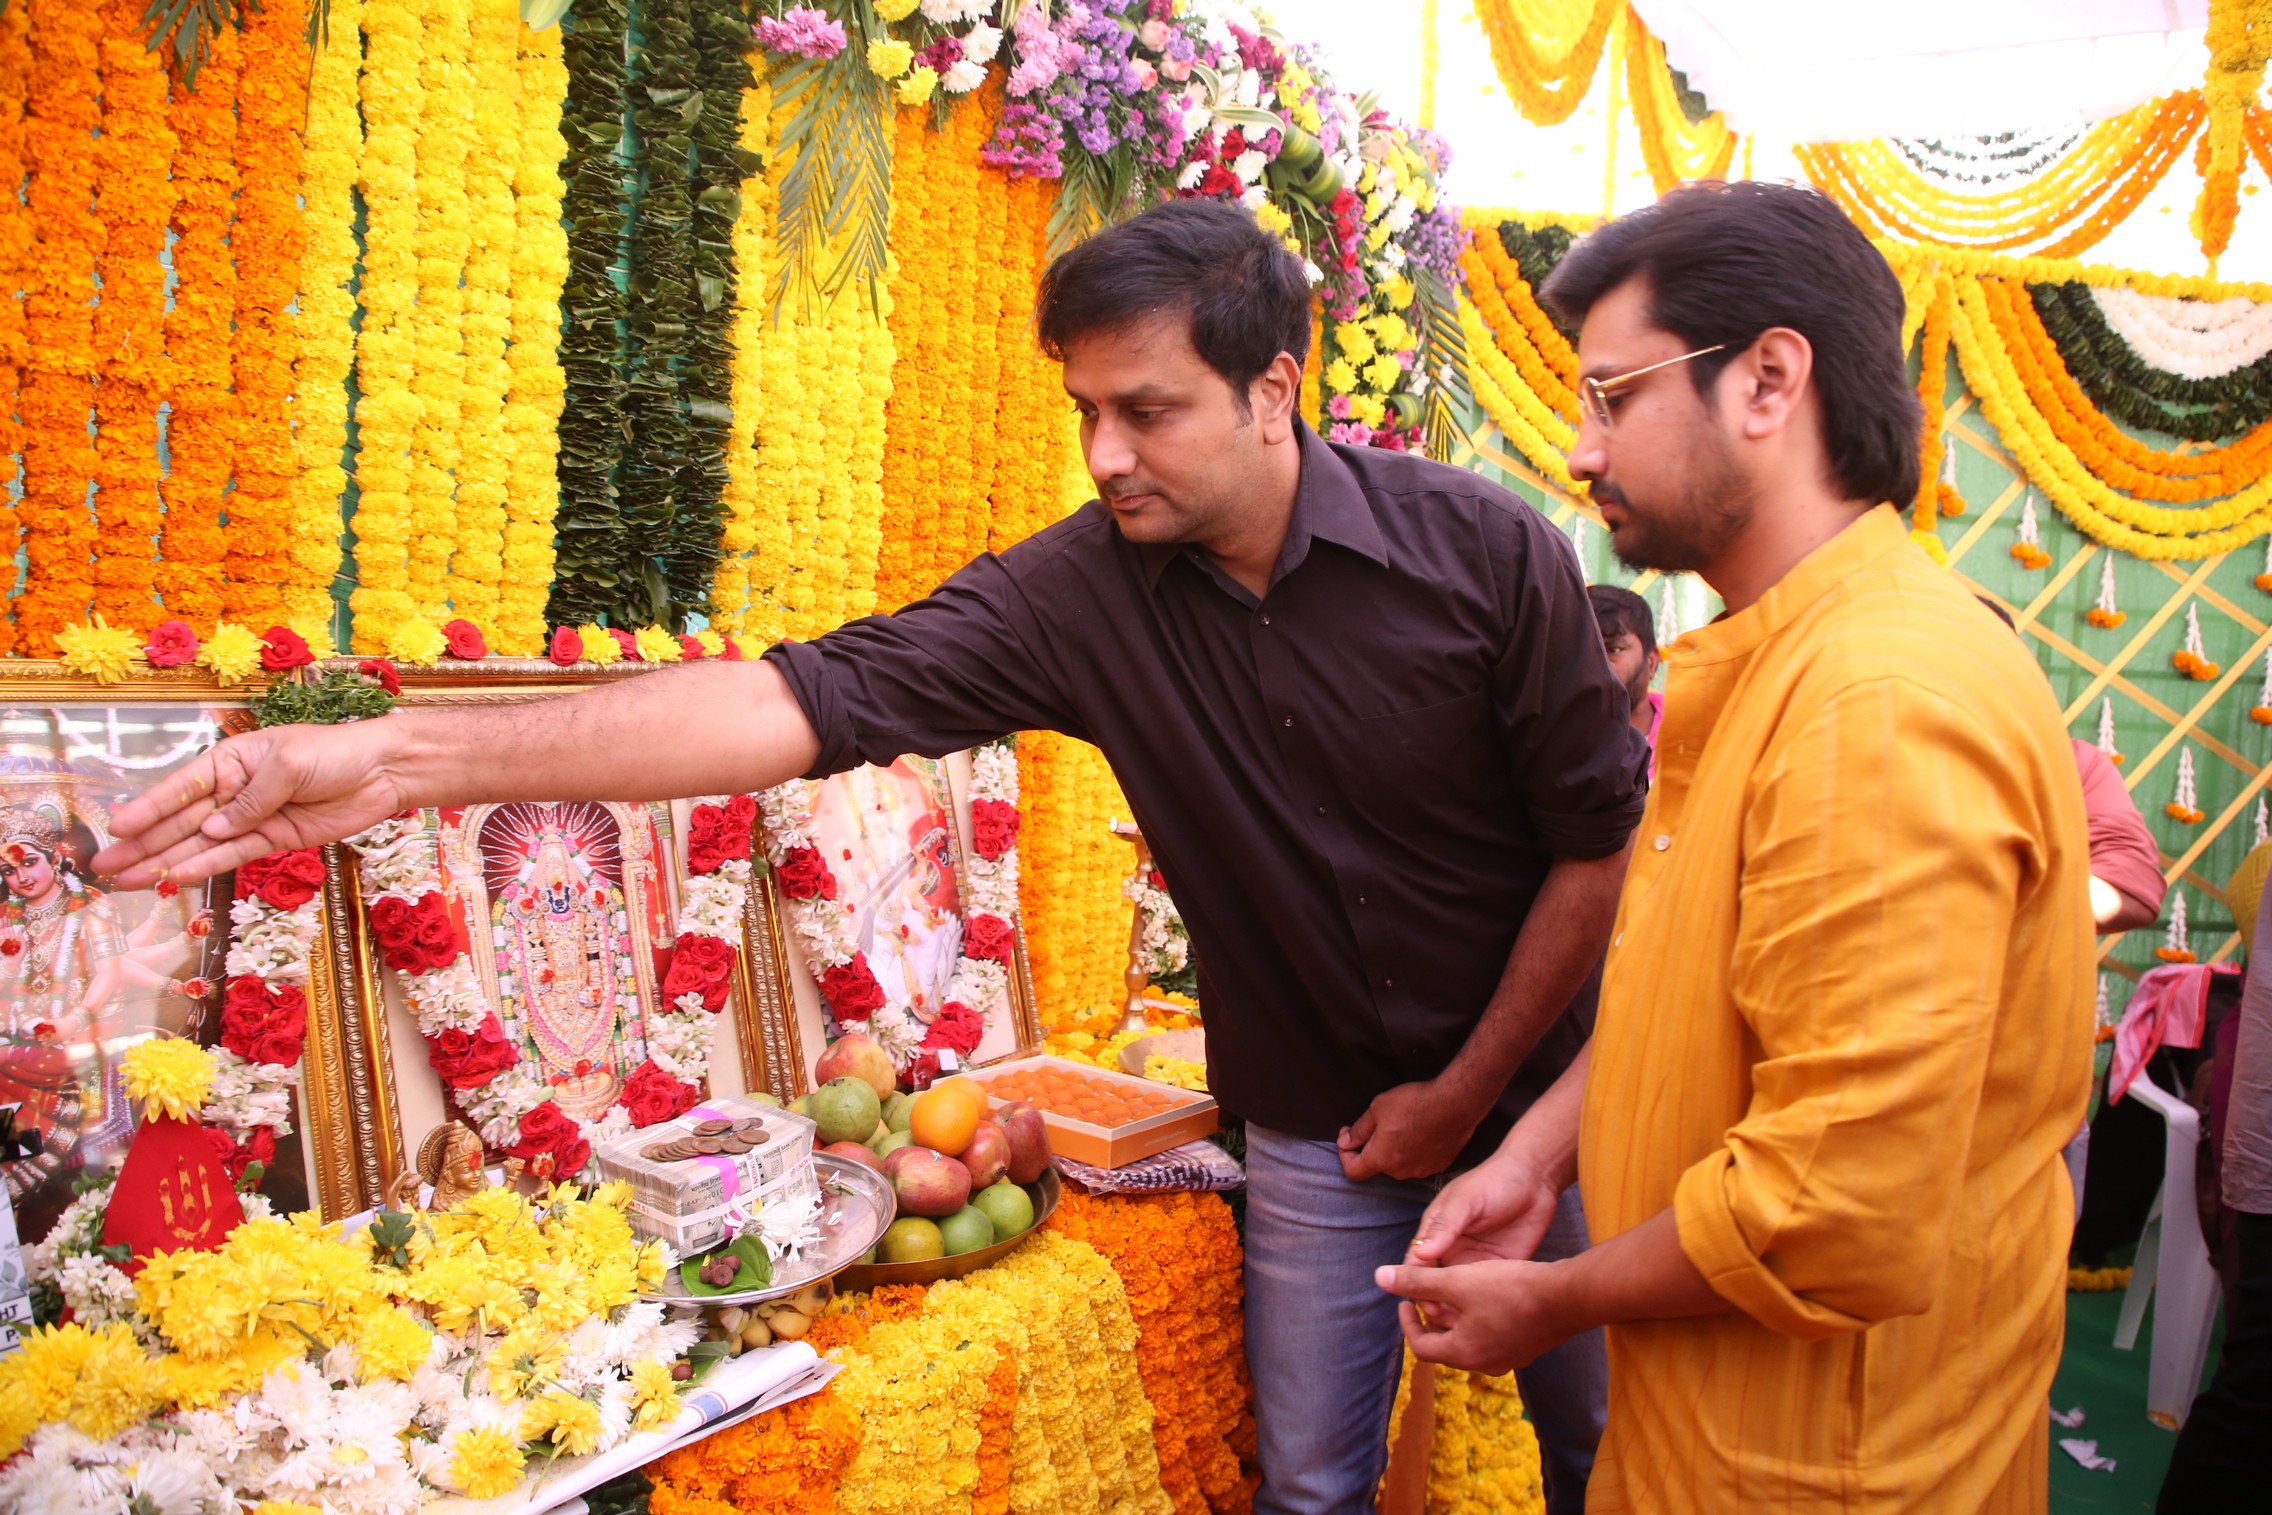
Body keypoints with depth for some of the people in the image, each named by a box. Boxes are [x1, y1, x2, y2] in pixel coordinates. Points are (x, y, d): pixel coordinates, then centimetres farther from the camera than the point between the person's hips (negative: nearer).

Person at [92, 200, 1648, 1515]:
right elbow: (810, 697, -26)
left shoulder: (1484, 550, -19)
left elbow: (1604, 836, -11)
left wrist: (1471, 1086, -10)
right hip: (1315, 1127, 1)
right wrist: (405, 754, -35)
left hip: (1533, 1093, 0)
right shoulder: (1080, 590, -16)